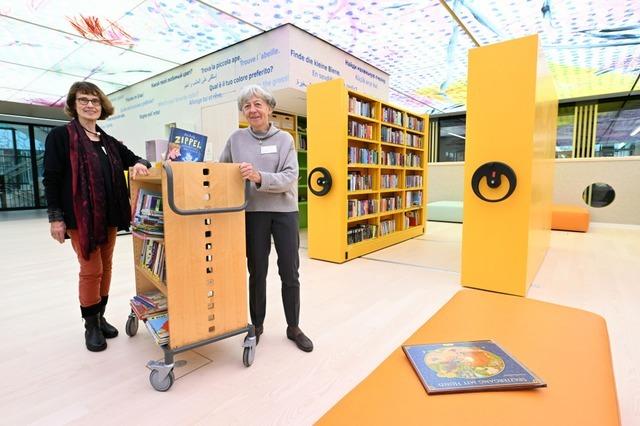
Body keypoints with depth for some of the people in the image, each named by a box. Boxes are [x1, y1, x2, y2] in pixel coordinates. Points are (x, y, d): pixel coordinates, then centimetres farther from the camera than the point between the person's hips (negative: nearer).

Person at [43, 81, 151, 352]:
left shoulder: (109, 142, 13)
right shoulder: (60, 136, -2)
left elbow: (135, 160, 18)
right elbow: (51, 179, -5)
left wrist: (139, 164, -9)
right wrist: (55, 217, -11)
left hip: (108, 216, 5)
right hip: (80, 216, -5)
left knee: (106, 268, 12)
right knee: (91, 270, -1)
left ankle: (100, 317, 28)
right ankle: (91, 325, 17)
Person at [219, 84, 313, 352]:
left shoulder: (285, 139, 0)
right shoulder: (236, 139, 4)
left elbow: (290, 177, -11)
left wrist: (259, 176, -25)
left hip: (284, 211, 0)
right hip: (253, 212, 1)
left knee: (290, 272, 6)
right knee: (257, 272, 10)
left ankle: (294, 327, 25)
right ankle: (256, 325, 30)